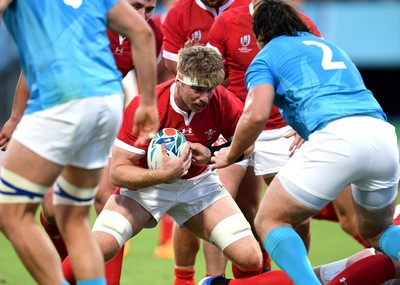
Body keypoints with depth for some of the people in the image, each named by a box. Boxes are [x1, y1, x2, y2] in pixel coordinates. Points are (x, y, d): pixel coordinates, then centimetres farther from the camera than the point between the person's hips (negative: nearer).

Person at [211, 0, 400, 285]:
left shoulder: (266, 56, 14)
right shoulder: (328, 46, 33)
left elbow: (256, 115, -2)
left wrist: (230, 155, 14)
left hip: (336, 137, -6)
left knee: (270, 222, 10)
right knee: (376, 231, 26)